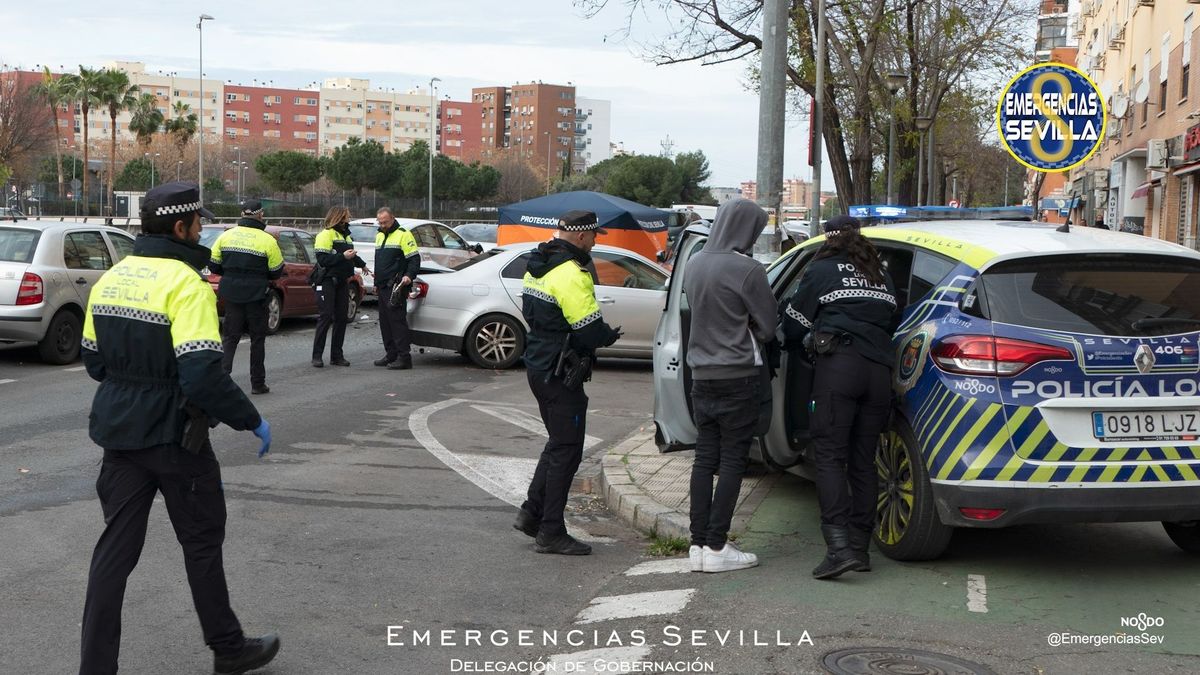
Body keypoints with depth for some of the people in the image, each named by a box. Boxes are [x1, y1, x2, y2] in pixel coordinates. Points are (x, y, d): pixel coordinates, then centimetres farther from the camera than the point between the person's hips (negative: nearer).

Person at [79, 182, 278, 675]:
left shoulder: (111, 278, 6)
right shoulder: (185, 283, -18)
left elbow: (94, 360, 14)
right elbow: (203, 375, -25)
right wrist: (251, 420, -15)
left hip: (119, 430, 7)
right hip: (173, 435, -6)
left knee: (117, 546, 10)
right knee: (202, 542, 10)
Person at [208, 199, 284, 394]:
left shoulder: (226, 235, 1)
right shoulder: (268, 240, -9)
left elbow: (213, 265, 6)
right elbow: (276, 272, -4)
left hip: (231, 293, 2)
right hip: (256, 295, -2)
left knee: (229, 336, 10)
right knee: (257, 338, 9)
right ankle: (258, 383, 13)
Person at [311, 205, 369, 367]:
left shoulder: (346, 235, 19)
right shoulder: (326, 234, -9)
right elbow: (322, 259, -19)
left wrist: (362, 264, 46)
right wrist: (343, 256, -22)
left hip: (342, 282, 8)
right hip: (327, 281, -8)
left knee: (341, 318, 6)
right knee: (326, 317, -9)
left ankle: (336, 356, 12)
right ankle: (317, 356, -4)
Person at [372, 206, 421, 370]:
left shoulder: (403, 235, -7)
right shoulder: (379, 236, 20)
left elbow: (415, 258, -11)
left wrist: (409, 276, -25)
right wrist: (376, 283, 26)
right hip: (383, 287, 9)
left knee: (397, 320, -12)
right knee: (385, 321, 10)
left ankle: (404, 357, -12)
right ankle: (391, 354, 17)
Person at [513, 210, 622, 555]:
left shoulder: (536, 266, 11)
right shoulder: (571, 274, -20)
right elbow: (590, 332, -24)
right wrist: (610, 335, -1)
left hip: (538, 366, 10)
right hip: (561, 375, -10)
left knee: (558, 443, 21)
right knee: (566, 451, -1)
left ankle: (531, 512, 22)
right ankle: (551, 533, 5)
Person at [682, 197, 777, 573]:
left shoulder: (695, 265, 8)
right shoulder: (747, 269, -14)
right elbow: (767, 326, -7)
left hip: (702, 374, 7)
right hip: (739, 376, -7)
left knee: (704, 458, 9)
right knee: (732, 461, -1)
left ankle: (698, 543, 10)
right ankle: (716, 546, 0)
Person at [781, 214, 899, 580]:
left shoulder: (821, 271, 8)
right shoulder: (881, 276, 23)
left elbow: (794, 323, 12)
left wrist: (798, 348, 31)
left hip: (837, 366, -5)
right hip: (879, 370, 5)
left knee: (830, 457, -8)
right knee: (863, 462, 9)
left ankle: (839, 546, -20)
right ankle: (860, 545, 10)